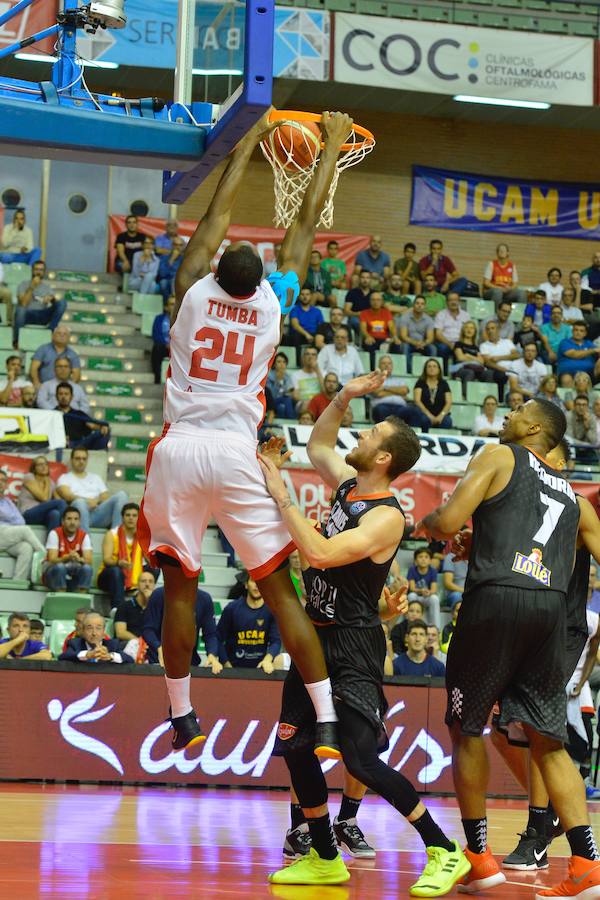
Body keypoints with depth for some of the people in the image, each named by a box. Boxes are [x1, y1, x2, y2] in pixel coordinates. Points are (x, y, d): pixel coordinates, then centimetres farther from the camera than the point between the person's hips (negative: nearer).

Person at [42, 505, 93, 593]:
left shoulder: (84, 536, -6)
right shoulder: (55, 533, -14)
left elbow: (89, 561, -17)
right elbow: (52, 560, -22)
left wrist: (79, 559, -40)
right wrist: (67, 557, -43)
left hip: (74, 578, 2)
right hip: (54, 573, -2)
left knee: (87, 568, -28)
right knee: (59, 566, -35)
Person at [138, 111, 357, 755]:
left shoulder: (192, 291, 5)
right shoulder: (274, 300, 3)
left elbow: (218, 211, 17)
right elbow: (306, 223, 13)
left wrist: (249, 143, 28)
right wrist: (332, 147, 24)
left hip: (177, 451, 1)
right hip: (236, 455, -1)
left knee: (179, 587, 11)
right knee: (279, 588, 2)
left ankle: (183, 720, 19)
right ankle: (326, 725, -2)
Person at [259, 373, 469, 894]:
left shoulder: (386, 517, -21)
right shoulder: (348, 483, 5)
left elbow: (321, 553, -32)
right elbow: (318, 445, 25)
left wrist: (281, 496, -27)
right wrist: (344, 398, 10)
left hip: (354, 646, -9)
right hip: (317, 635, 9)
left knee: (362, 759, -14)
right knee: (295, 747, 9)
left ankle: (444, 852, -2)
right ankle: (325, 860, 22)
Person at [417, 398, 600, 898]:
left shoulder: (500, 456, 7)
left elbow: (448, 522, -4)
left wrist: (424, 524, 19)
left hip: (497, 597, -5)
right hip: (552, 607, 5)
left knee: (467, 727, 9)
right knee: (548, 740, 9)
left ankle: (479, 856, 10)